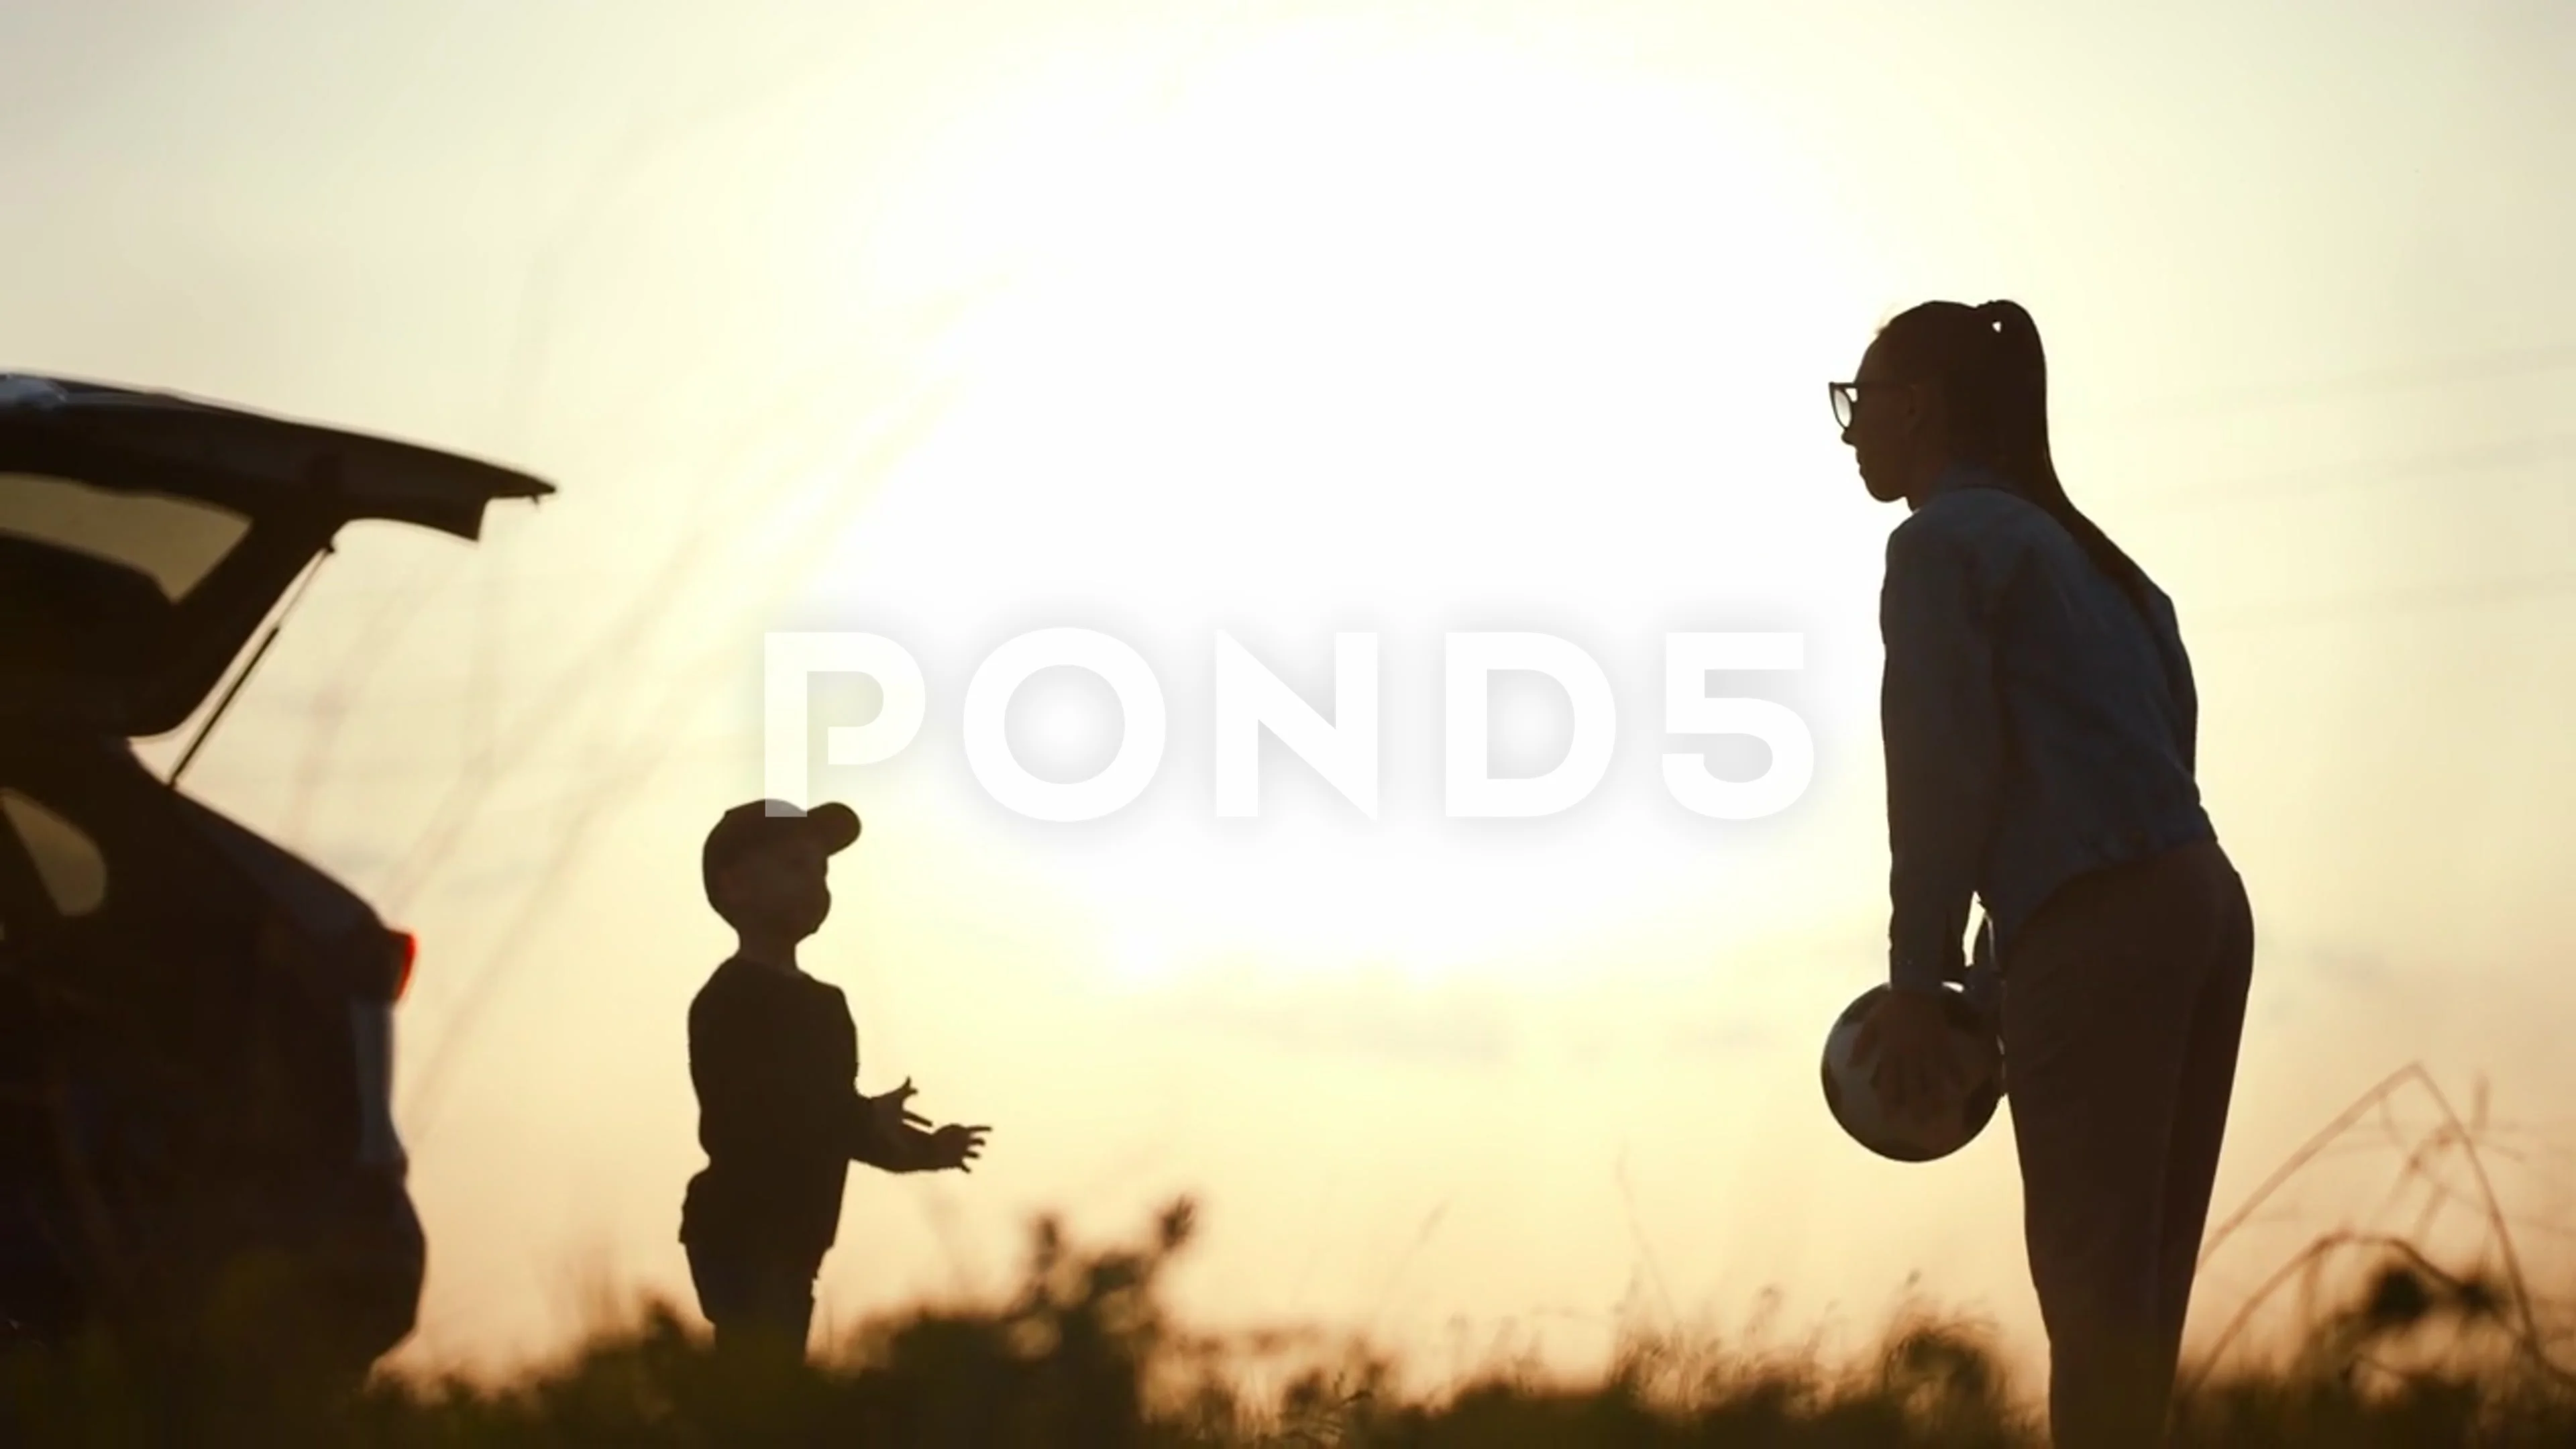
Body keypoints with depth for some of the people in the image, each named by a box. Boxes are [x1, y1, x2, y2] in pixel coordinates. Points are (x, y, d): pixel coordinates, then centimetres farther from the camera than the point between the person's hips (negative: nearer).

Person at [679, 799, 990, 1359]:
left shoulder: (822, 1004, 19)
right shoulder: (728, 1002, -11)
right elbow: (739, 1127, -22)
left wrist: (917, 1151, 9)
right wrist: (866, 1121, -22)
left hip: (790, 1242, 9)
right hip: (743, 1240, -9)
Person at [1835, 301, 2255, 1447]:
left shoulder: (1945, 539, 1)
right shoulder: (2080, 551, 26)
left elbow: (1945, 769, -8)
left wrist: (1915, 980, -6)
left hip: (2095, 928, -9)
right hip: (2200, 908, 9)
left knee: (2094, 1284, -11)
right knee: (2131, 1287, 9)